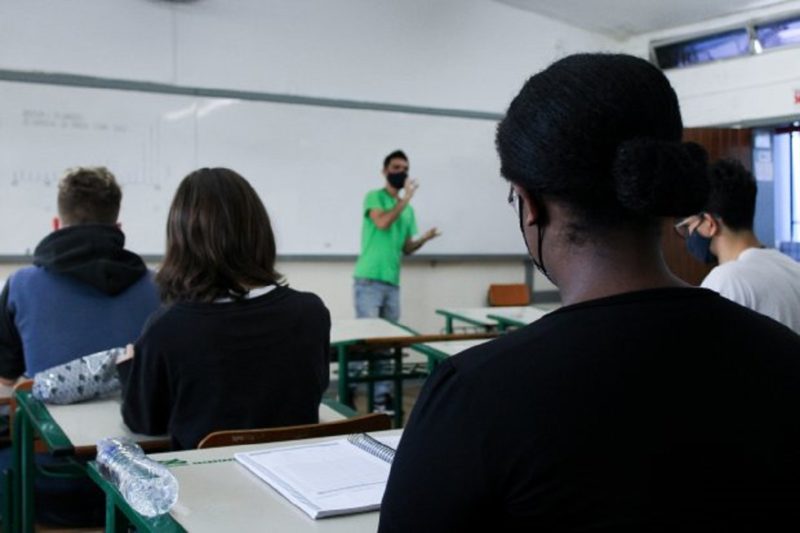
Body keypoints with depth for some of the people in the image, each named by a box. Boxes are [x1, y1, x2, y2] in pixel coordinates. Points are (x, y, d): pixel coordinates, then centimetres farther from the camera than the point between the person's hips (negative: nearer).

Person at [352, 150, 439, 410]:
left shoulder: (408, 209, 18)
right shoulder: (374, 197, 0)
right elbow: (382, 223, -20)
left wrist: (424, 239, 0)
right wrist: (405, 199, -14)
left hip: (392, 283, 6)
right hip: (369, 280, -6)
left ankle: (382, 394, 12)